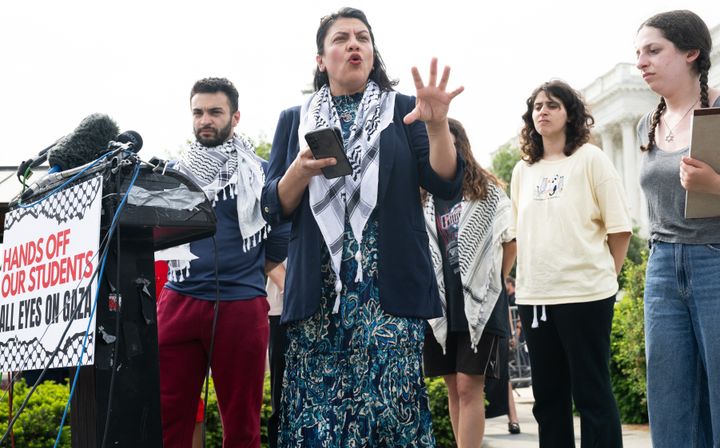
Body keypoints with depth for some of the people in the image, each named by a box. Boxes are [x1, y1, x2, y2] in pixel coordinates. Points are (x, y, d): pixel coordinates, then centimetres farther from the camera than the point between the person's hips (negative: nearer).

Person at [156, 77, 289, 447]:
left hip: (241, 305, -2)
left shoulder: (259, 172, 6)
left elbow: (281, 238, 8)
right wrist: (190, 270, 11)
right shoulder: (175, 172, 13)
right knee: (167, 416, 0)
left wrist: (245, 274, 9)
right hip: (179, 302, 2)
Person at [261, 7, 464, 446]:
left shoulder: (404, 111, 9)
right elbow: (274, 208, 6)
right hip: (316, 294, 2)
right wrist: (302, 170, -13)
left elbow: (446, 185, -1)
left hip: (391, 289, -1)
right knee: (316, 410, -1)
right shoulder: (295, 120, 12)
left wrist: (438, 126, -17)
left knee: (391, 406, -6)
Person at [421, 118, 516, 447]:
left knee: (469, 386, -9)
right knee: (453, 388, 8)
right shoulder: (424, 197, 11)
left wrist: (490, 282, 6)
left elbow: (510, 241, 6)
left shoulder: (487, 190, 2)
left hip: (479, 302, -4)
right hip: (440, 303, 4)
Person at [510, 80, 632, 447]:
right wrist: (529, 278, 11)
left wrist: (604, 277, 1)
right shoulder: (522, 170, 13)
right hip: (533, 296, 5)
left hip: (584, 293, -5)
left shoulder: (590, 158, 0)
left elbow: (618, 227, -1)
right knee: (548, 396, 10)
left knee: (592, 393, -2)